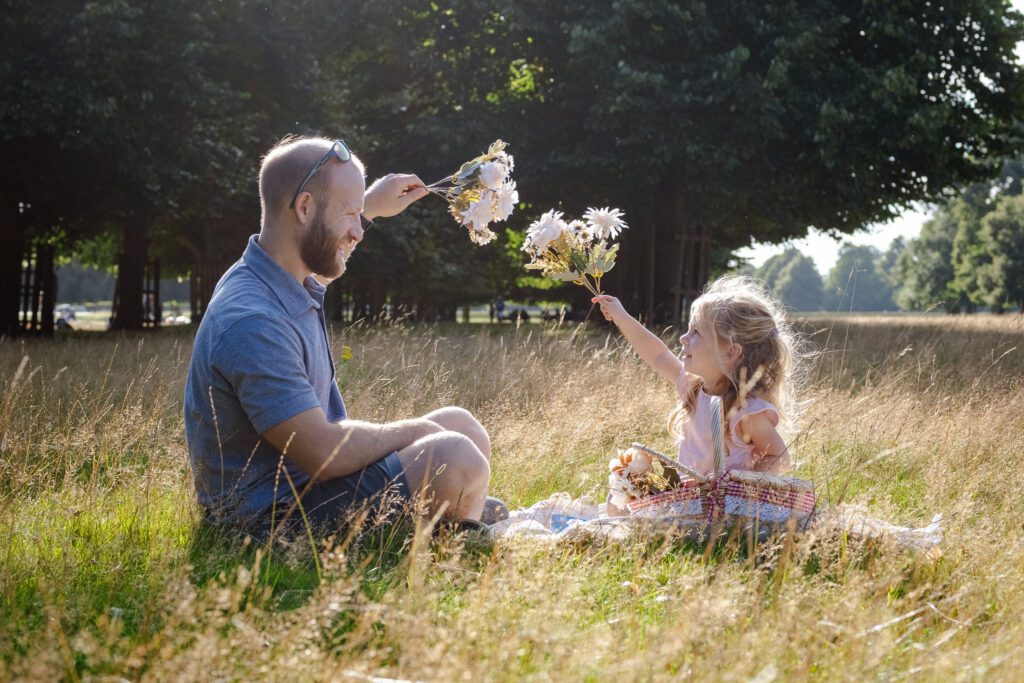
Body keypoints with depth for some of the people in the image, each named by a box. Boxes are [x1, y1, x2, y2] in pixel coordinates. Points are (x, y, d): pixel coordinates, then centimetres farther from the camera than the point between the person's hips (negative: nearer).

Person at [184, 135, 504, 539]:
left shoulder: (291, 279, 4)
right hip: (271, 517, -11)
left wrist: (371, 207, 25)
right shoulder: (252, 323, -28)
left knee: (460, 425, 12)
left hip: (306, 481, 11)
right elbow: (324, 455, -28)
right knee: (455, 458, -22)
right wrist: (409, 431, -12)